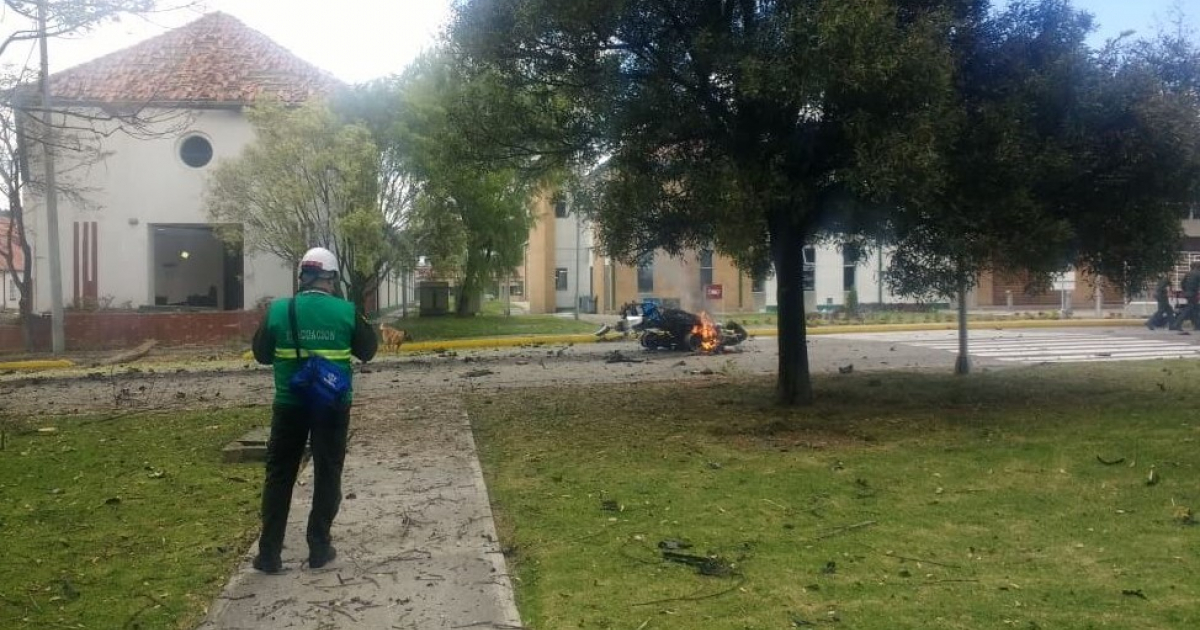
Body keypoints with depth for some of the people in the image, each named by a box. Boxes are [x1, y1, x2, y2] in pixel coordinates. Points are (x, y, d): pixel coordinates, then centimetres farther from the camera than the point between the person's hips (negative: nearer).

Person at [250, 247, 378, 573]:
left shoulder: (278, 310, -6)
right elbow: (368, 351, 4)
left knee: (279, 476, 11)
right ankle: (319, 548, 16)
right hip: (333, 405, -1)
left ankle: (269, 553, 13)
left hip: (290, 404, 1)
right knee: (327, 475, 11)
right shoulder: (346, 311, -8)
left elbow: (262, 354, 5)